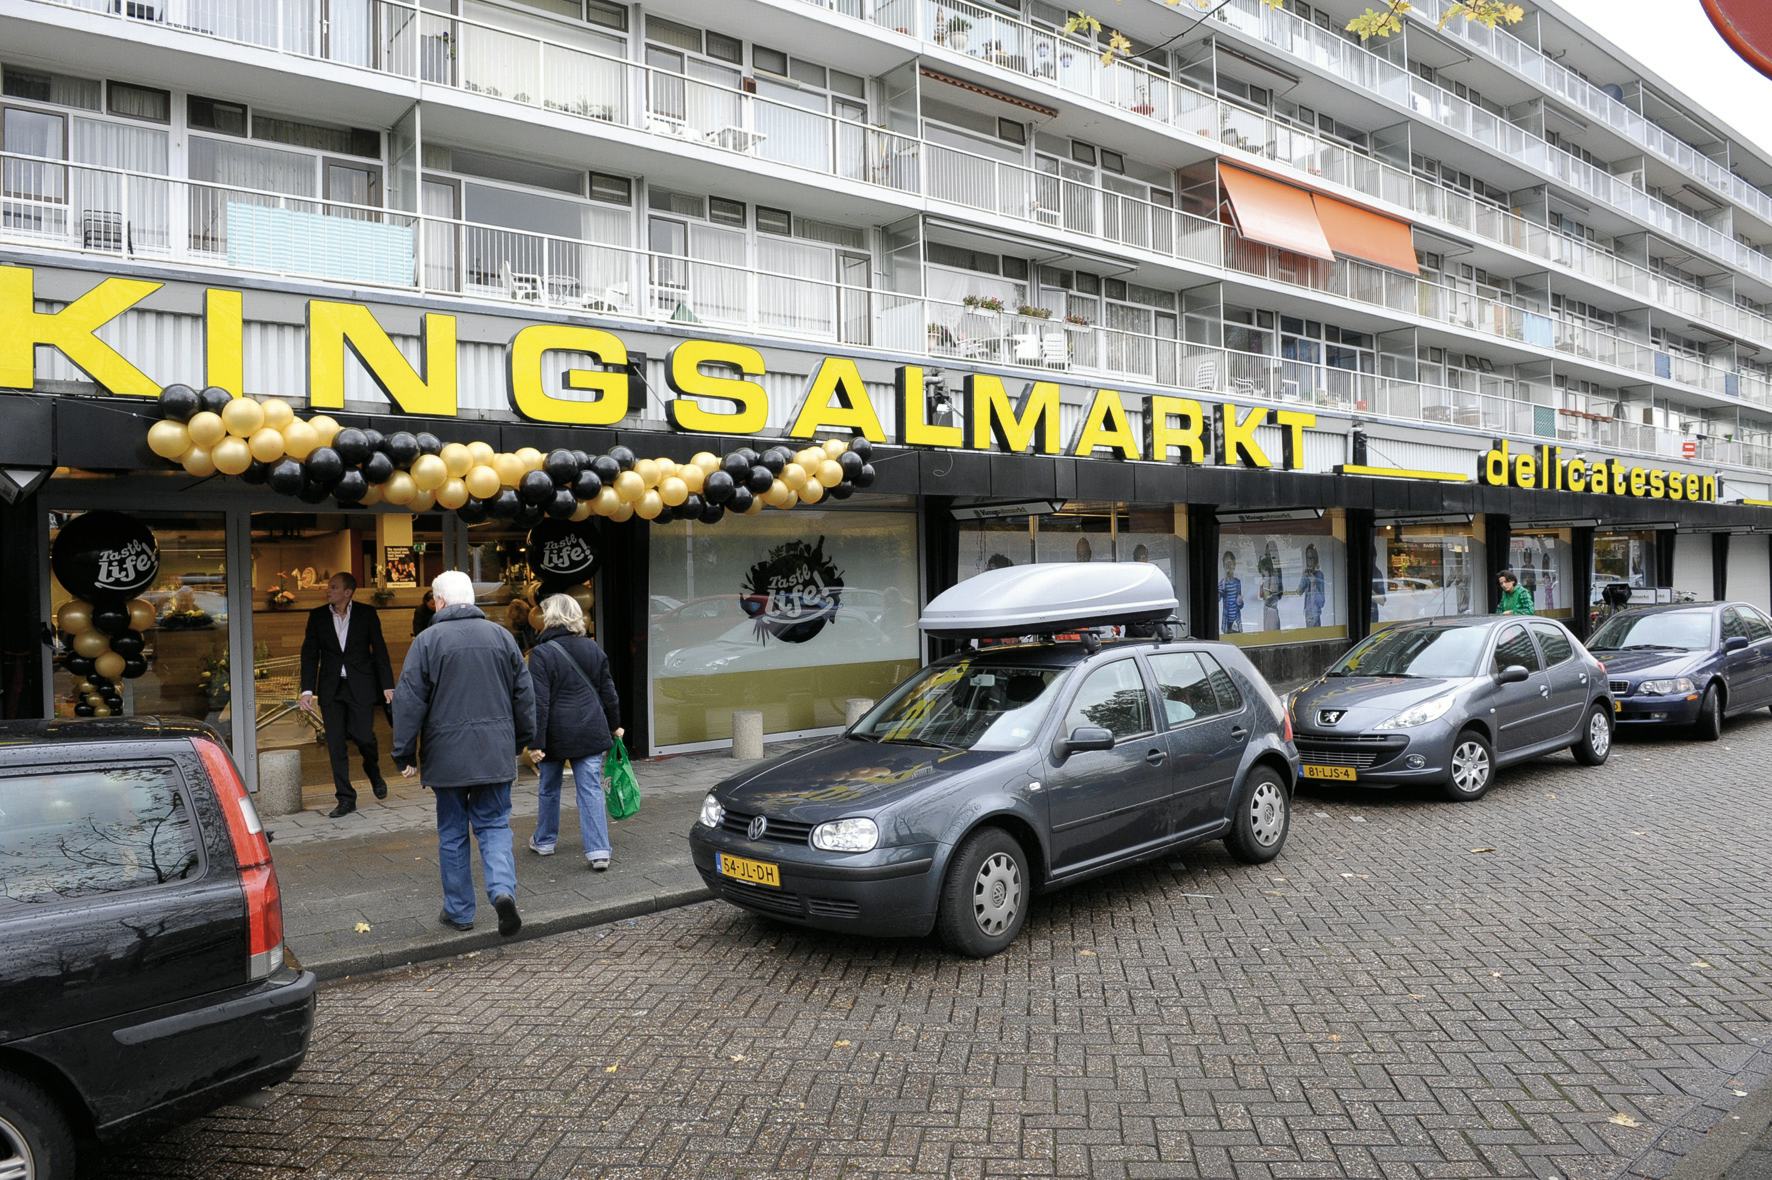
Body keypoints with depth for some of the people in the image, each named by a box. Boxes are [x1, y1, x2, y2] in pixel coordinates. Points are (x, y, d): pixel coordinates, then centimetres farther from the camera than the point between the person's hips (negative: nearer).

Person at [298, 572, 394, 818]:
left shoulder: (366, 614, 0)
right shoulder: (317, 616, 5)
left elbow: (379, 650, 0)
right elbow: (309, 654, 5)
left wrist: (387, 686, -5)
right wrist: (307, 690, -4)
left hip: (360, 686, -2)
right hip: (331, 688, 2)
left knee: (362, 735, -9)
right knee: (335, 743, 0)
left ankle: (373, 771, 25)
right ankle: (345, 799, 8)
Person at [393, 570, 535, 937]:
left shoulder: (428, 640, -6)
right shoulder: (501, 636, 5)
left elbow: (409, 702, -7)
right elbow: (525, 695, 9)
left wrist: (405, 755, 0)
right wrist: (520, 742, 20)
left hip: (447, 756, -2)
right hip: (495, 755, 2)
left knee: (452, 834, 10)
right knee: (494, 825, 10)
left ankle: (459, 911, 18)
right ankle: (503, 889, -12)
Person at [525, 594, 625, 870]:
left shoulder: (542, 653, -11)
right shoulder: (592, 648, 6)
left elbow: (539, 702, -15)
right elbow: (608, 690, 11)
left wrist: (536, 741, -13)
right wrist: (614, 725, 22)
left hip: (556, 734, -3)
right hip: (591, 732, 3)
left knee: (549, 789, 17)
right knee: (591, 790, 2)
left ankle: (544, 841, 33)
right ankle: (598, 852, -6)